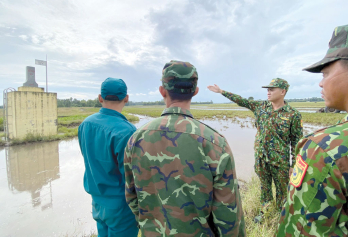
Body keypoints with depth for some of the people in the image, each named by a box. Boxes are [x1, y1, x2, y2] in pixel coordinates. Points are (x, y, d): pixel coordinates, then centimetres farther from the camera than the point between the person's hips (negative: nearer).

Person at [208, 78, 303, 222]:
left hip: (280, 160, -3)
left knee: (282, 189, 12)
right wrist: (221, 91, 5)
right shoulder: (260, 106, 1)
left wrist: (294, 165, -6)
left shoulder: (293, 114, -10)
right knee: (264, 185, 19)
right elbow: (241, 101, 6)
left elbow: (296, 141, -6)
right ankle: (264, 209, 39)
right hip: (261, 157, 4)